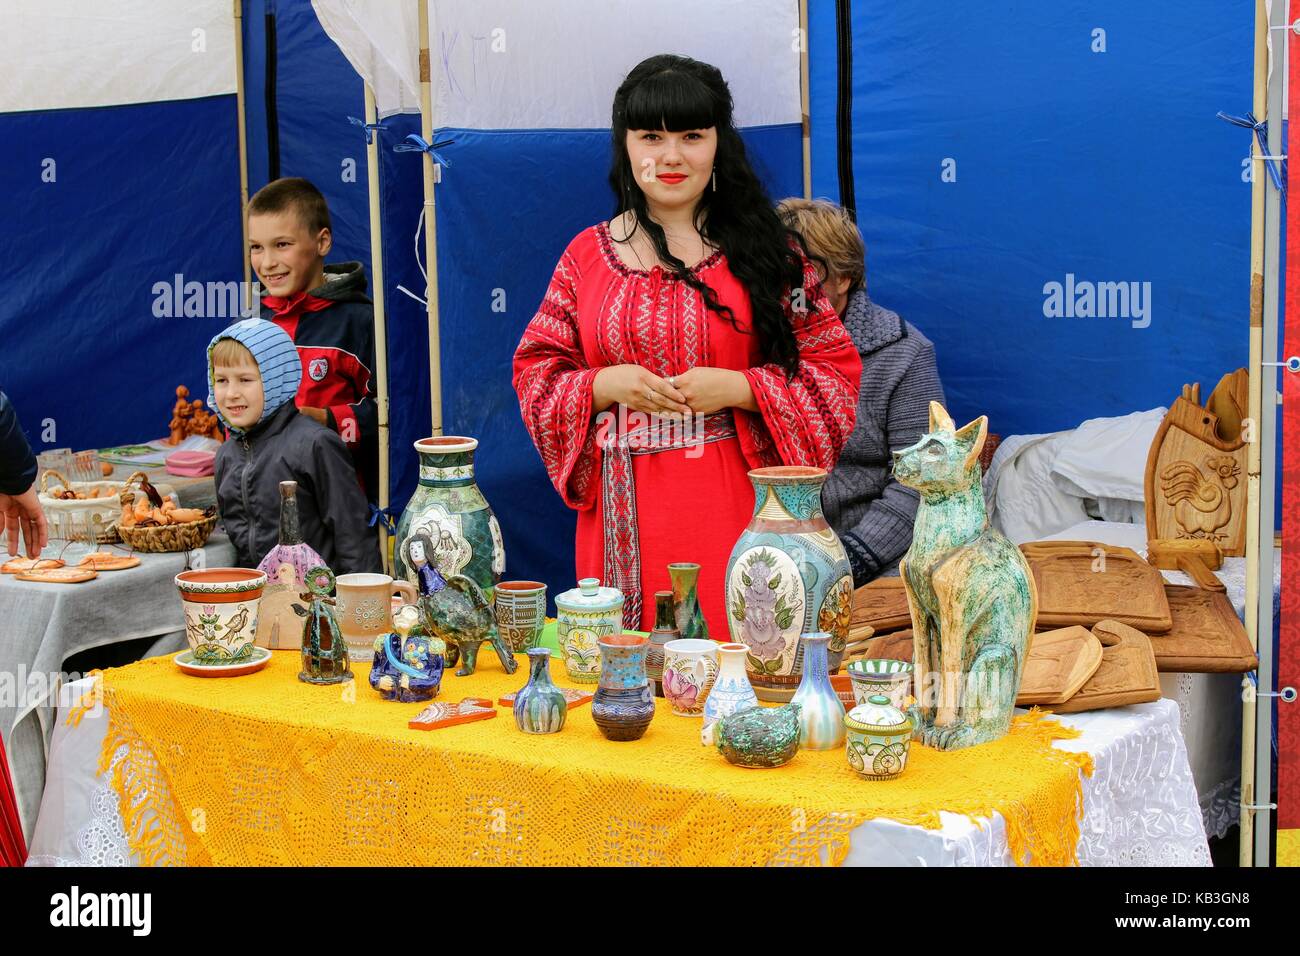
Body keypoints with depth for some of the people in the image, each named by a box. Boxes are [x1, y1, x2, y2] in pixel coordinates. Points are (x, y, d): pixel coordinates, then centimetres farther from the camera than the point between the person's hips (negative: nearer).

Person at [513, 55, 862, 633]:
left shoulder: (764, 250, 3)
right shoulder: (587, 254, 8)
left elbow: (836, 372, 1)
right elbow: (535, 373, 10)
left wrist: (737, 388, -13)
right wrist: (605, 385, -10)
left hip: (735, 508, -1)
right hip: (625, 517, 2)